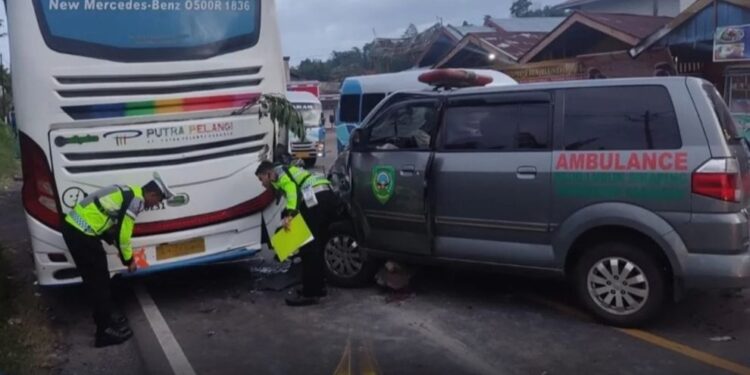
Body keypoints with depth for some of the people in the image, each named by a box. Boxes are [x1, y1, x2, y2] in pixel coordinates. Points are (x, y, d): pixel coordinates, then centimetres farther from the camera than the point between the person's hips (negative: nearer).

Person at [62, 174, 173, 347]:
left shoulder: (129, 193, 17)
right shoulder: (136, 201, -12)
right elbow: (123, 235, -9)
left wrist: (127, 255, 28)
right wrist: (129, 260, 6)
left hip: (73, 226, 10)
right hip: (82, 234, -10)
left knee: (95, 278, 20)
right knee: (98, 281, 0)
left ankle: (107, 317, 33)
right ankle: (106, 330, 7)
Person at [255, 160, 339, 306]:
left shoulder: (278, 172, 10)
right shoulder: (290, 172, 37)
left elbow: (292, 188, -11)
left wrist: (289, 214, -21)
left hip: (315, 200, -10)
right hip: (329, 197, 10)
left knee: (308, 248, -4)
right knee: (317, 246, 19)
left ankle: (310, 293, 0)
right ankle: (318, 287, 27)